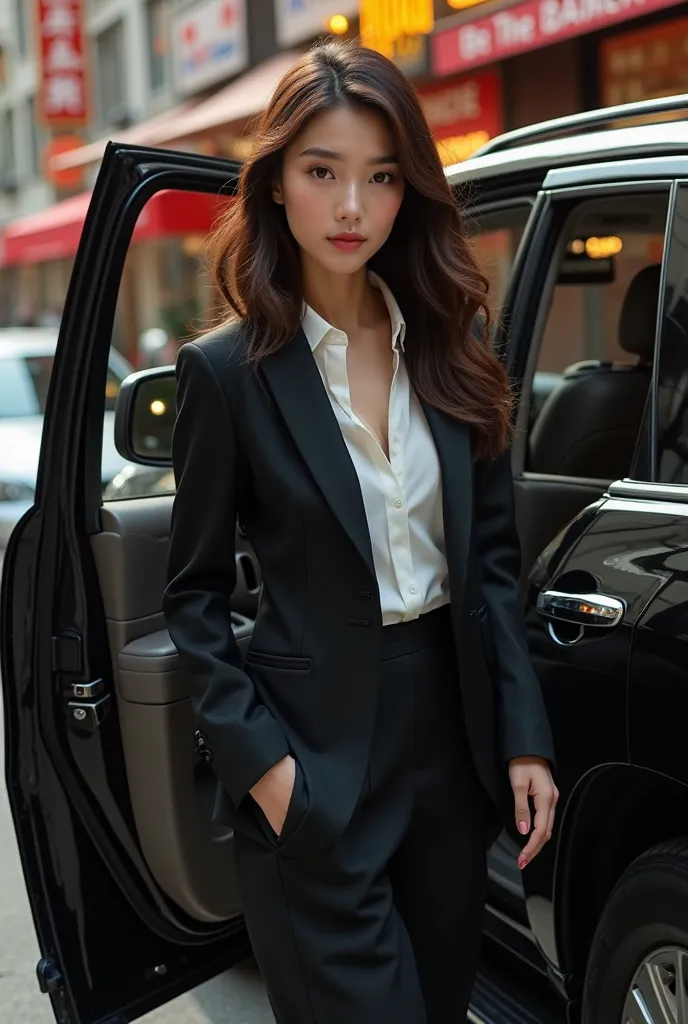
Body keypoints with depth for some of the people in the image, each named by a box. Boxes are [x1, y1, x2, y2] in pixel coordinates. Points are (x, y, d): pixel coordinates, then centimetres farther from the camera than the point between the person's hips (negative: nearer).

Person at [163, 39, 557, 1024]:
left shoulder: (454, 343, 2)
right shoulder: (228, 368, -9)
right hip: (316, 757, -4)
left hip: (453, 726, 5)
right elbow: (196, 591, -4)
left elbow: (493, 558, 5)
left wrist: (523, 735, 1)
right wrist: (258, 759, -12)